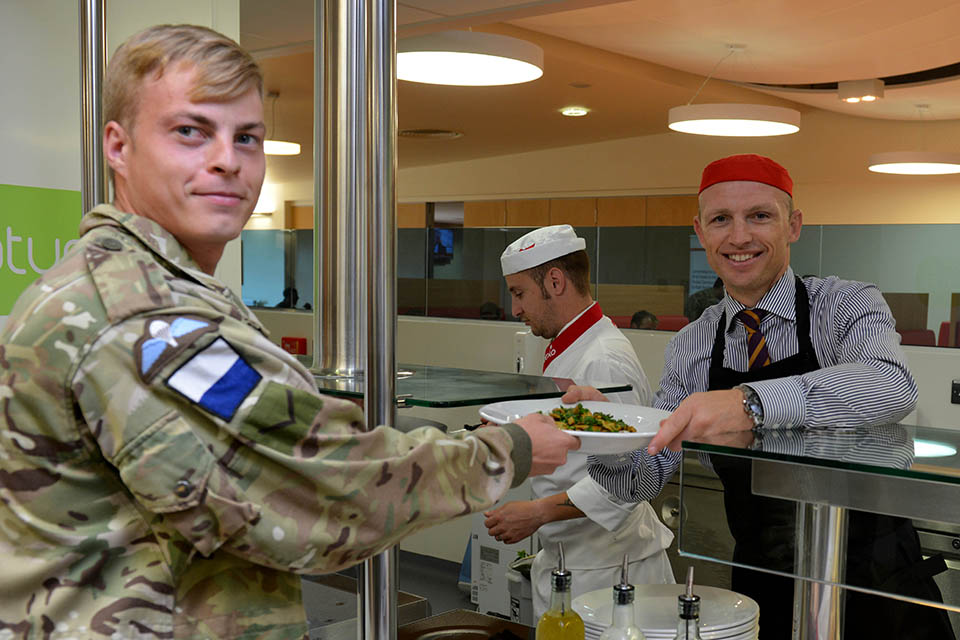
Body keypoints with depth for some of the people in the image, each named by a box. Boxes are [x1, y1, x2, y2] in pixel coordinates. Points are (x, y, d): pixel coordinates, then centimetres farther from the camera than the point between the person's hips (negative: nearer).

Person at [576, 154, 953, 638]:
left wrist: (751, 402, -46)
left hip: (872, 586, -3)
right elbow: (645, 480, -1)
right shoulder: (688, 349, 2)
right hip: (763, 589, 4)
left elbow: (892, 388, -33)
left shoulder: (847, 306, -10)